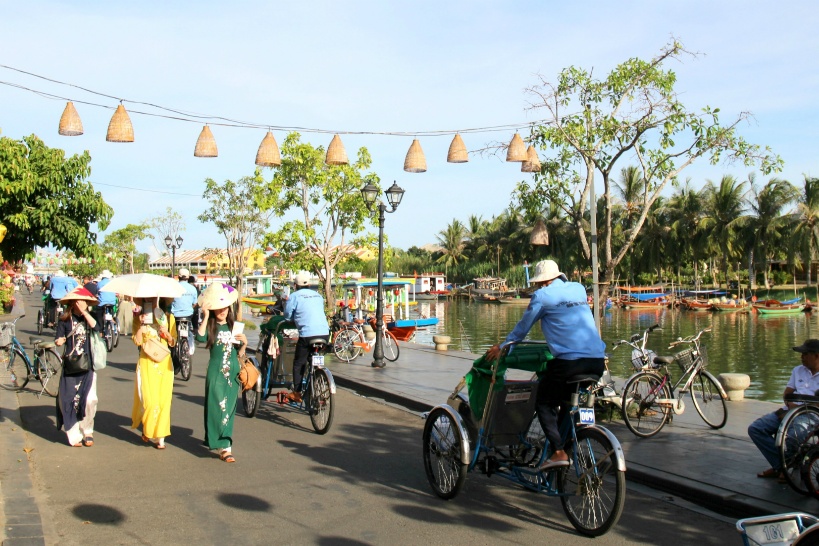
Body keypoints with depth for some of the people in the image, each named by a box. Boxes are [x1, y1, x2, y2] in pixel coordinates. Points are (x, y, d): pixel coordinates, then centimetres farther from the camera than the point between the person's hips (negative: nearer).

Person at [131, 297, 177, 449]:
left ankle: (160, 436, 8)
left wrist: (167, 334, -9)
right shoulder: (139, 318, 5)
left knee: (164, 400, 0)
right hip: (147, 362, -2)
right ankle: (147, 431, 15)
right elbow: (137, 341, -5)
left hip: (164, 363, 2)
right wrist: (142, 324, -14)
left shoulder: (168, 317, 8)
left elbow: (173, 343, 10)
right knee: (150, 400, -7)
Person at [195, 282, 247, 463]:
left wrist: (244, 343, -5)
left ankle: (224, 443, 17)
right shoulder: (210, 326, -2)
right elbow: (200, 337, -26)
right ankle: (224, 446, -4)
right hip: (216, 372, -4)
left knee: (229, 408, 7)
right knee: (217, 408, -6)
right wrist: (206, 316, -24)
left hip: (232, 372, 4)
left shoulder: (234, 326, 10)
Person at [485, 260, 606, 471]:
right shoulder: (579, 289, 19)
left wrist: (502, 347, 25)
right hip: (597, 361, 7)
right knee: (569, 402, 25)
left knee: (545, 403, 10)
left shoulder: (542, 295, 2)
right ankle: (569, 448, 23)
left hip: (569, 360, -6)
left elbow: (523, 327, 11)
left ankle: (559, 452, -4)